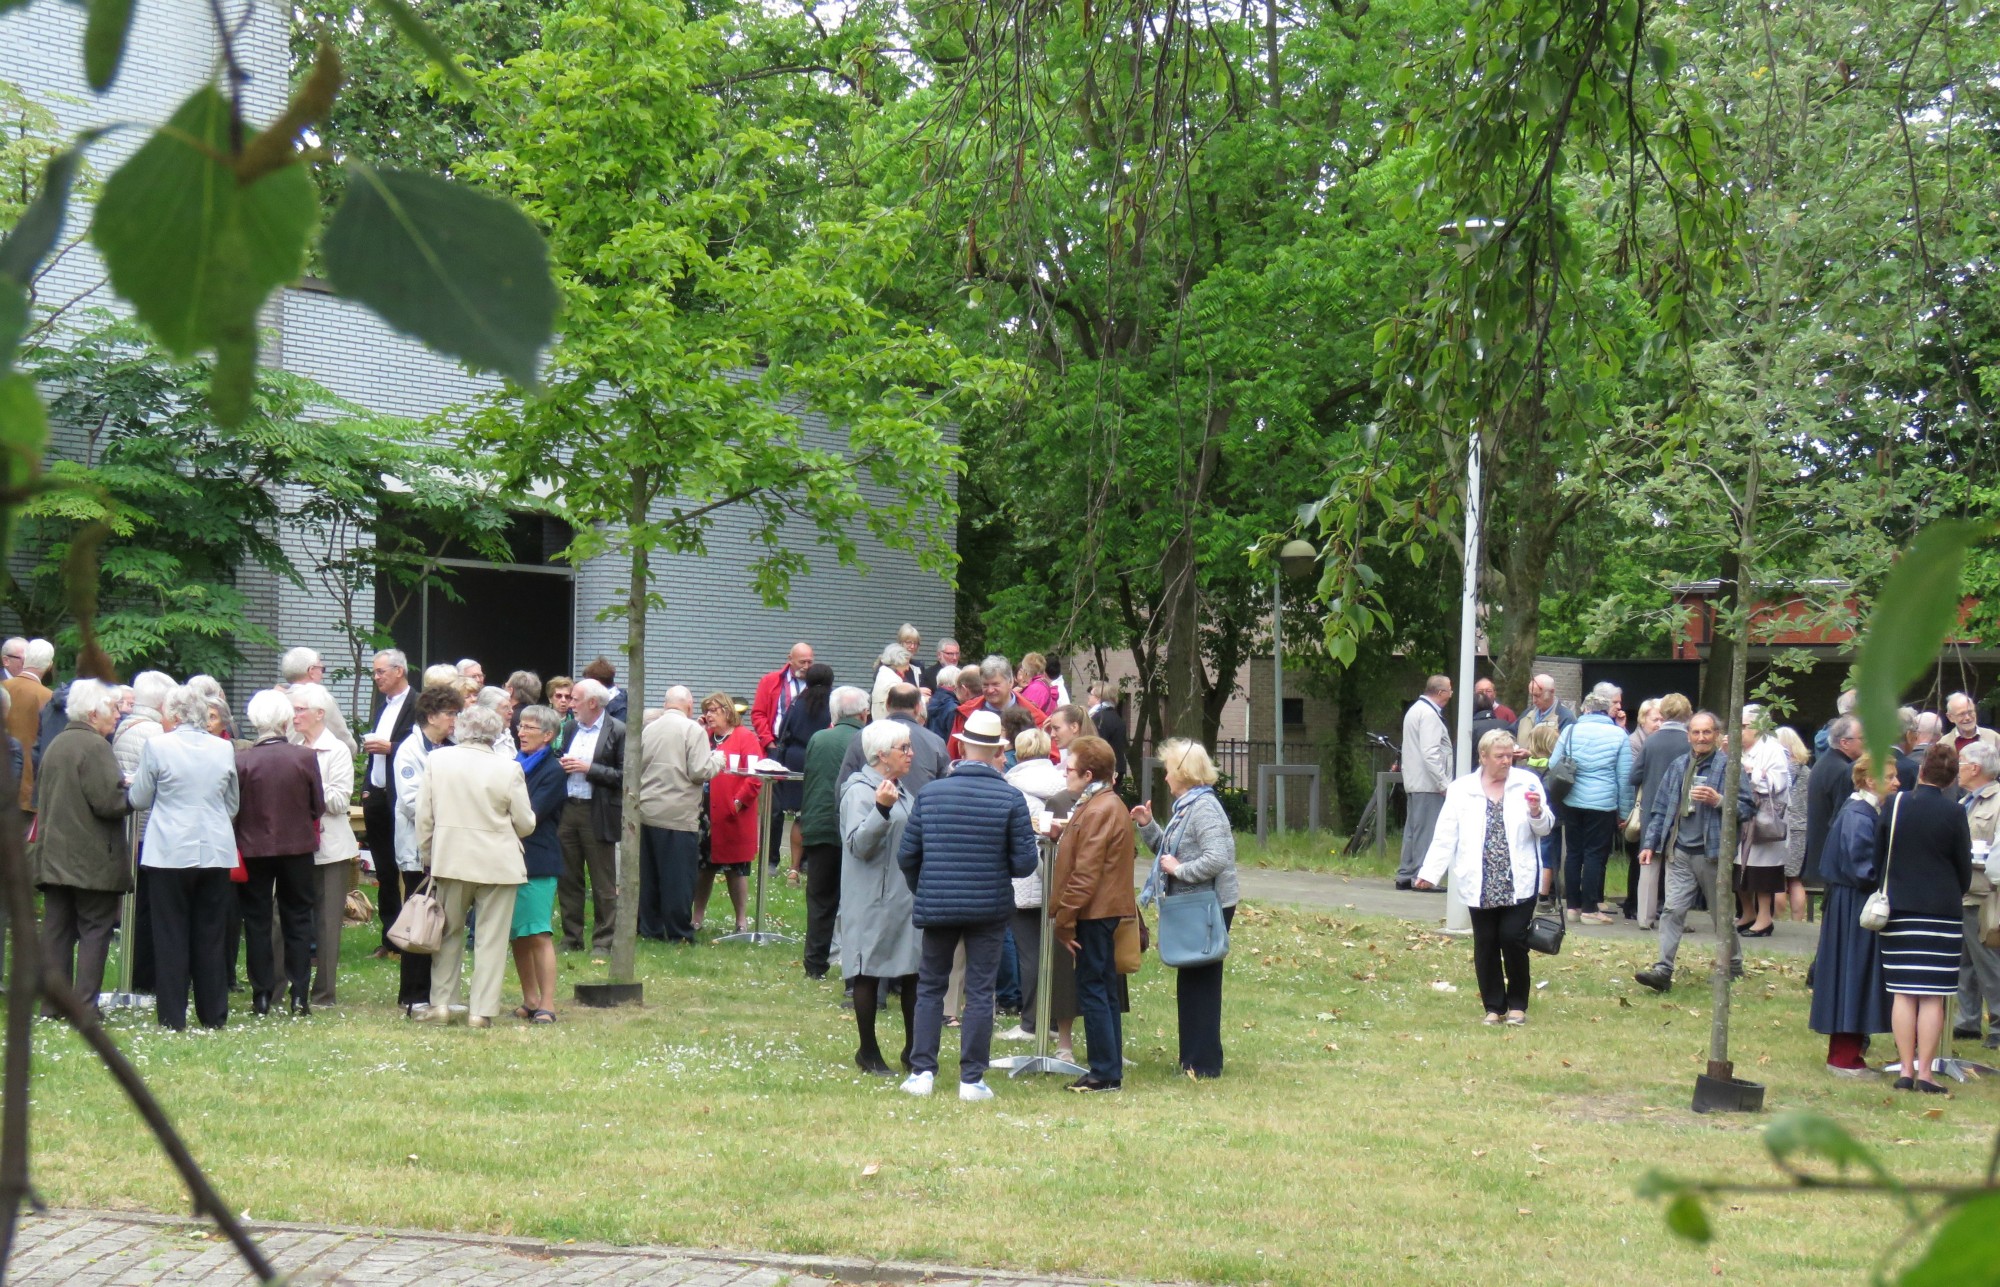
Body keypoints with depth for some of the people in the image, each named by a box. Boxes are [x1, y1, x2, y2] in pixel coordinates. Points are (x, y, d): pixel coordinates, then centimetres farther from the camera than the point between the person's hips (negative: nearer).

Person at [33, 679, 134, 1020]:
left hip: (54, 855, 8)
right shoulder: (95, 747, -14)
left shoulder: (56, 745, 13)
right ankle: (85, 1006, -5)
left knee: (57, 928, 8)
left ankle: (53, 1001, 9)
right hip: (92, 860, -8)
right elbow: (109, 802, -21)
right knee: (95, 929, -2)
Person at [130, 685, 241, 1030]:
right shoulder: (224, 749, 3)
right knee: (210, 936, 10)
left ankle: (173, 1017, 3)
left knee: (171, 935, 3)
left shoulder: (158, 746, -9)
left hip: (172, 853, -3)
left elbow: (139, 799, 1)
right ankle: (214, 1014, 13)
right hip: (216, 852, 3)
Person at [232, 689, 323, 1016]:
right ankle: (300, 995, 6)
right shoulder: (306, 757, -10)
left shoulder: (241, 760, -13)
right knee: (298, 921, 10)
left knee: (257, 922, 8)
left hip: (254, 848, -1)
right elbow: (319, 806, -4)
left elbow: (233, 806, -7)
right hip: (297, 846, 1)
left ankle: (262, 996, 7)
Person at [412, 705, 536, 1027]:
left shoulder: (437, 760, -4)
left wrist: (428, 855, 13)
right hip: (498, 864, -2)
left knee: (448, 934, 17)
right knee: (491, 938, 4)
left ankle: (441, 1003, 18)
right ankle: (481, 1010, 4)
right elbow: (526, 824, -2)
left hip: (450, 859, 2)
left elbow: (424, 816, 0)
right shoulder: (508, 770, -10)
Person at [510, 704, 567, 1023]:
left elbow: (530, 815, -14)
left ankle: (546, 1004, -11)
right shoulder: (516, 765, 16)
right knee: (516, 935, 8)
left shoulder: (553, 771, -6)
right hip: (511, 857, 7)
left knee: (538, 934, -11)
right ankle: (530, 1000, 15)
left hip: (537, 862, -7)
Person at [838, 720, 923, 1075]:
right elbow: (859, 844, -24)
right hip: (873, 900, -8)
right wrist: (881, 809, -35)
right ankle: (868, 1052, 9)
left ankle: (913, 1051, 13)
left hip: (906, 897, 8)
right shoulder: (860, 792, -12)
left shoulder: (901, 791, 16)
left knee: (913, 972, 6)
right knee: (869, 974, 1)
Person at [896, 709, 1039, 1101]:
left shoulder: (930, 793, -4)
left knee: (930, 988, 14)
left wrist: (921, 891, 18)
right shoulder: (1011, 798, -9)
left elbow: (907, 855, 0)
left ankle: (922, 1071, 10)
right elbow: (1024, 862, -10)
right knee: (980, 992, 5)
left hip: (937, 905, 1)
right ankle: (972, 1079, 6)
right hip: (990, 907, -1)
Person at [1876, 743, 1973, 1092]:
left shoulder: (1894, 805, -2)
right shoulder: (1954, 814, -7)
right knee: (1932, 995, 0)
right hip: (1942, 912, -2)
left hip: (1898, 909, 2)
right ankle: (1925, 1073, -2)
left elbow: (1877, 852, 6)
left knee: (1903, 993, 5)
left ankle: (1906, 1071, 4)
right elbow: (1964, 867, 2)